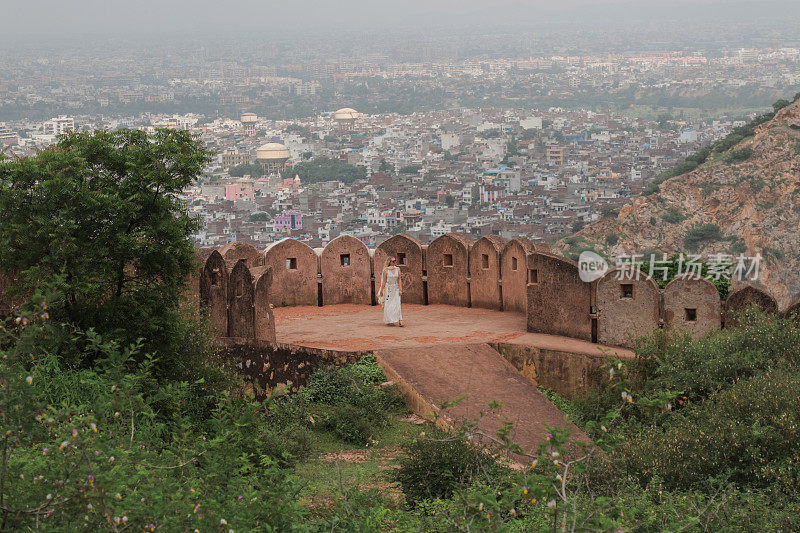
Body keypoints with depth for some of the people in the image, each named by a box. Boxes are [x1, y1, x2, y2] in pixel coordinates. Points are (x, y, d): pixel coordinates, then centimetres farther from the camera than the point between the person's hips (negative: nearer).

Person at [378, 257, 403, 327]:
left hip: (396, 289, 2)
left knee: (397, 305, -7)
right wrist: (381, 291, -1)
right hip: (388, 289, -1)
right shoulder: (386, 270, -3)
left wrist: (400, 289, -6)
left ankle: (400, 321, -12)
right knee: (388, 305, 1)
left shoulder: (398, 269, 3)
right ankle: (389, 321, 11)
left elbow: (399, 280, 1)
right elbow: (384, 281, -1)